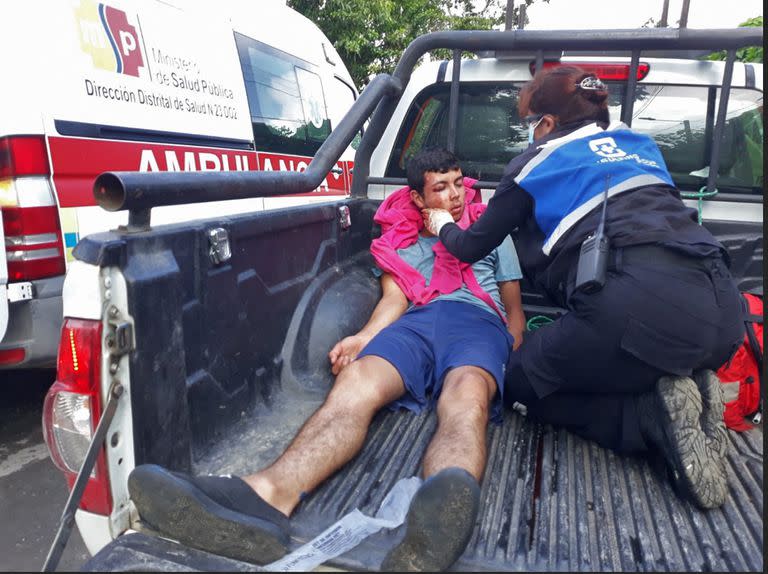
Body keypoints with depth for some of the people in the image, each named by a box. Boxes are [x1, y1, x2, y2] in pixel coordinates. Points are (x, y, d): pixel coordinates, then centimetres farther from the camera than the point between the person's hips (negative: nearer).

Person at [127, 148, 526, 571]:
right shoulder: (400, 240, 30)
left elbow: (514, 307, 26)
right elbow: (394, 300, 15)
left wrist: (515, 362, 8)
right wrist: (362, 339, -7)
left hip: (479, 321, -1)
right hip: (417, 321, 2)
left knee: (466, 397, -39)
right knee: (354, 382, -34)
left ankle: (442, 513, -72)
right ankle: (267, 496, -59)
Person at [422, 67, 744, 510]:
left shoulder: (538, 159, 12)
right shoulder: (639, 145, 26)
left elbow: (473, 248, 20)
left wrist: (444, 227, 43)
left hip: (637, 310, -7)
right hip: (722, 309, 7)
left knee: (521, 383, 17)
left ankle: (655, 416, -3)